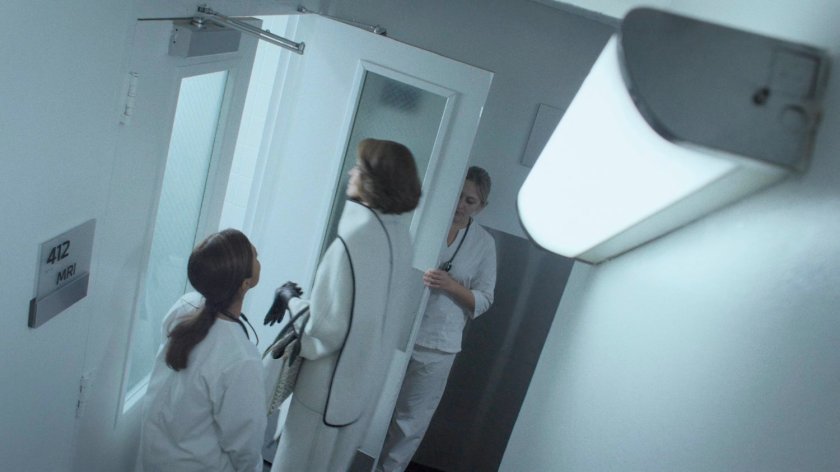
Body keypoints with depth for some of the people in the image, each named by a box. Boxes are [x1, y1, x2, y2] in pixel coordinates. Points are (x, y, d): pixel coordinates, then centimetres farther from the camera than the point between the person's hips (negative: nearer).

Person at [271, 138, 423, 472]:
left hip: (331, 384, -7)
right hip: (368, 378, 7)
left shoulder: (354, 240, -28)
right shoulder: (400, 236, -3)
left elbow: (326, 329, -25)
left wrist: (292, 303, -8)